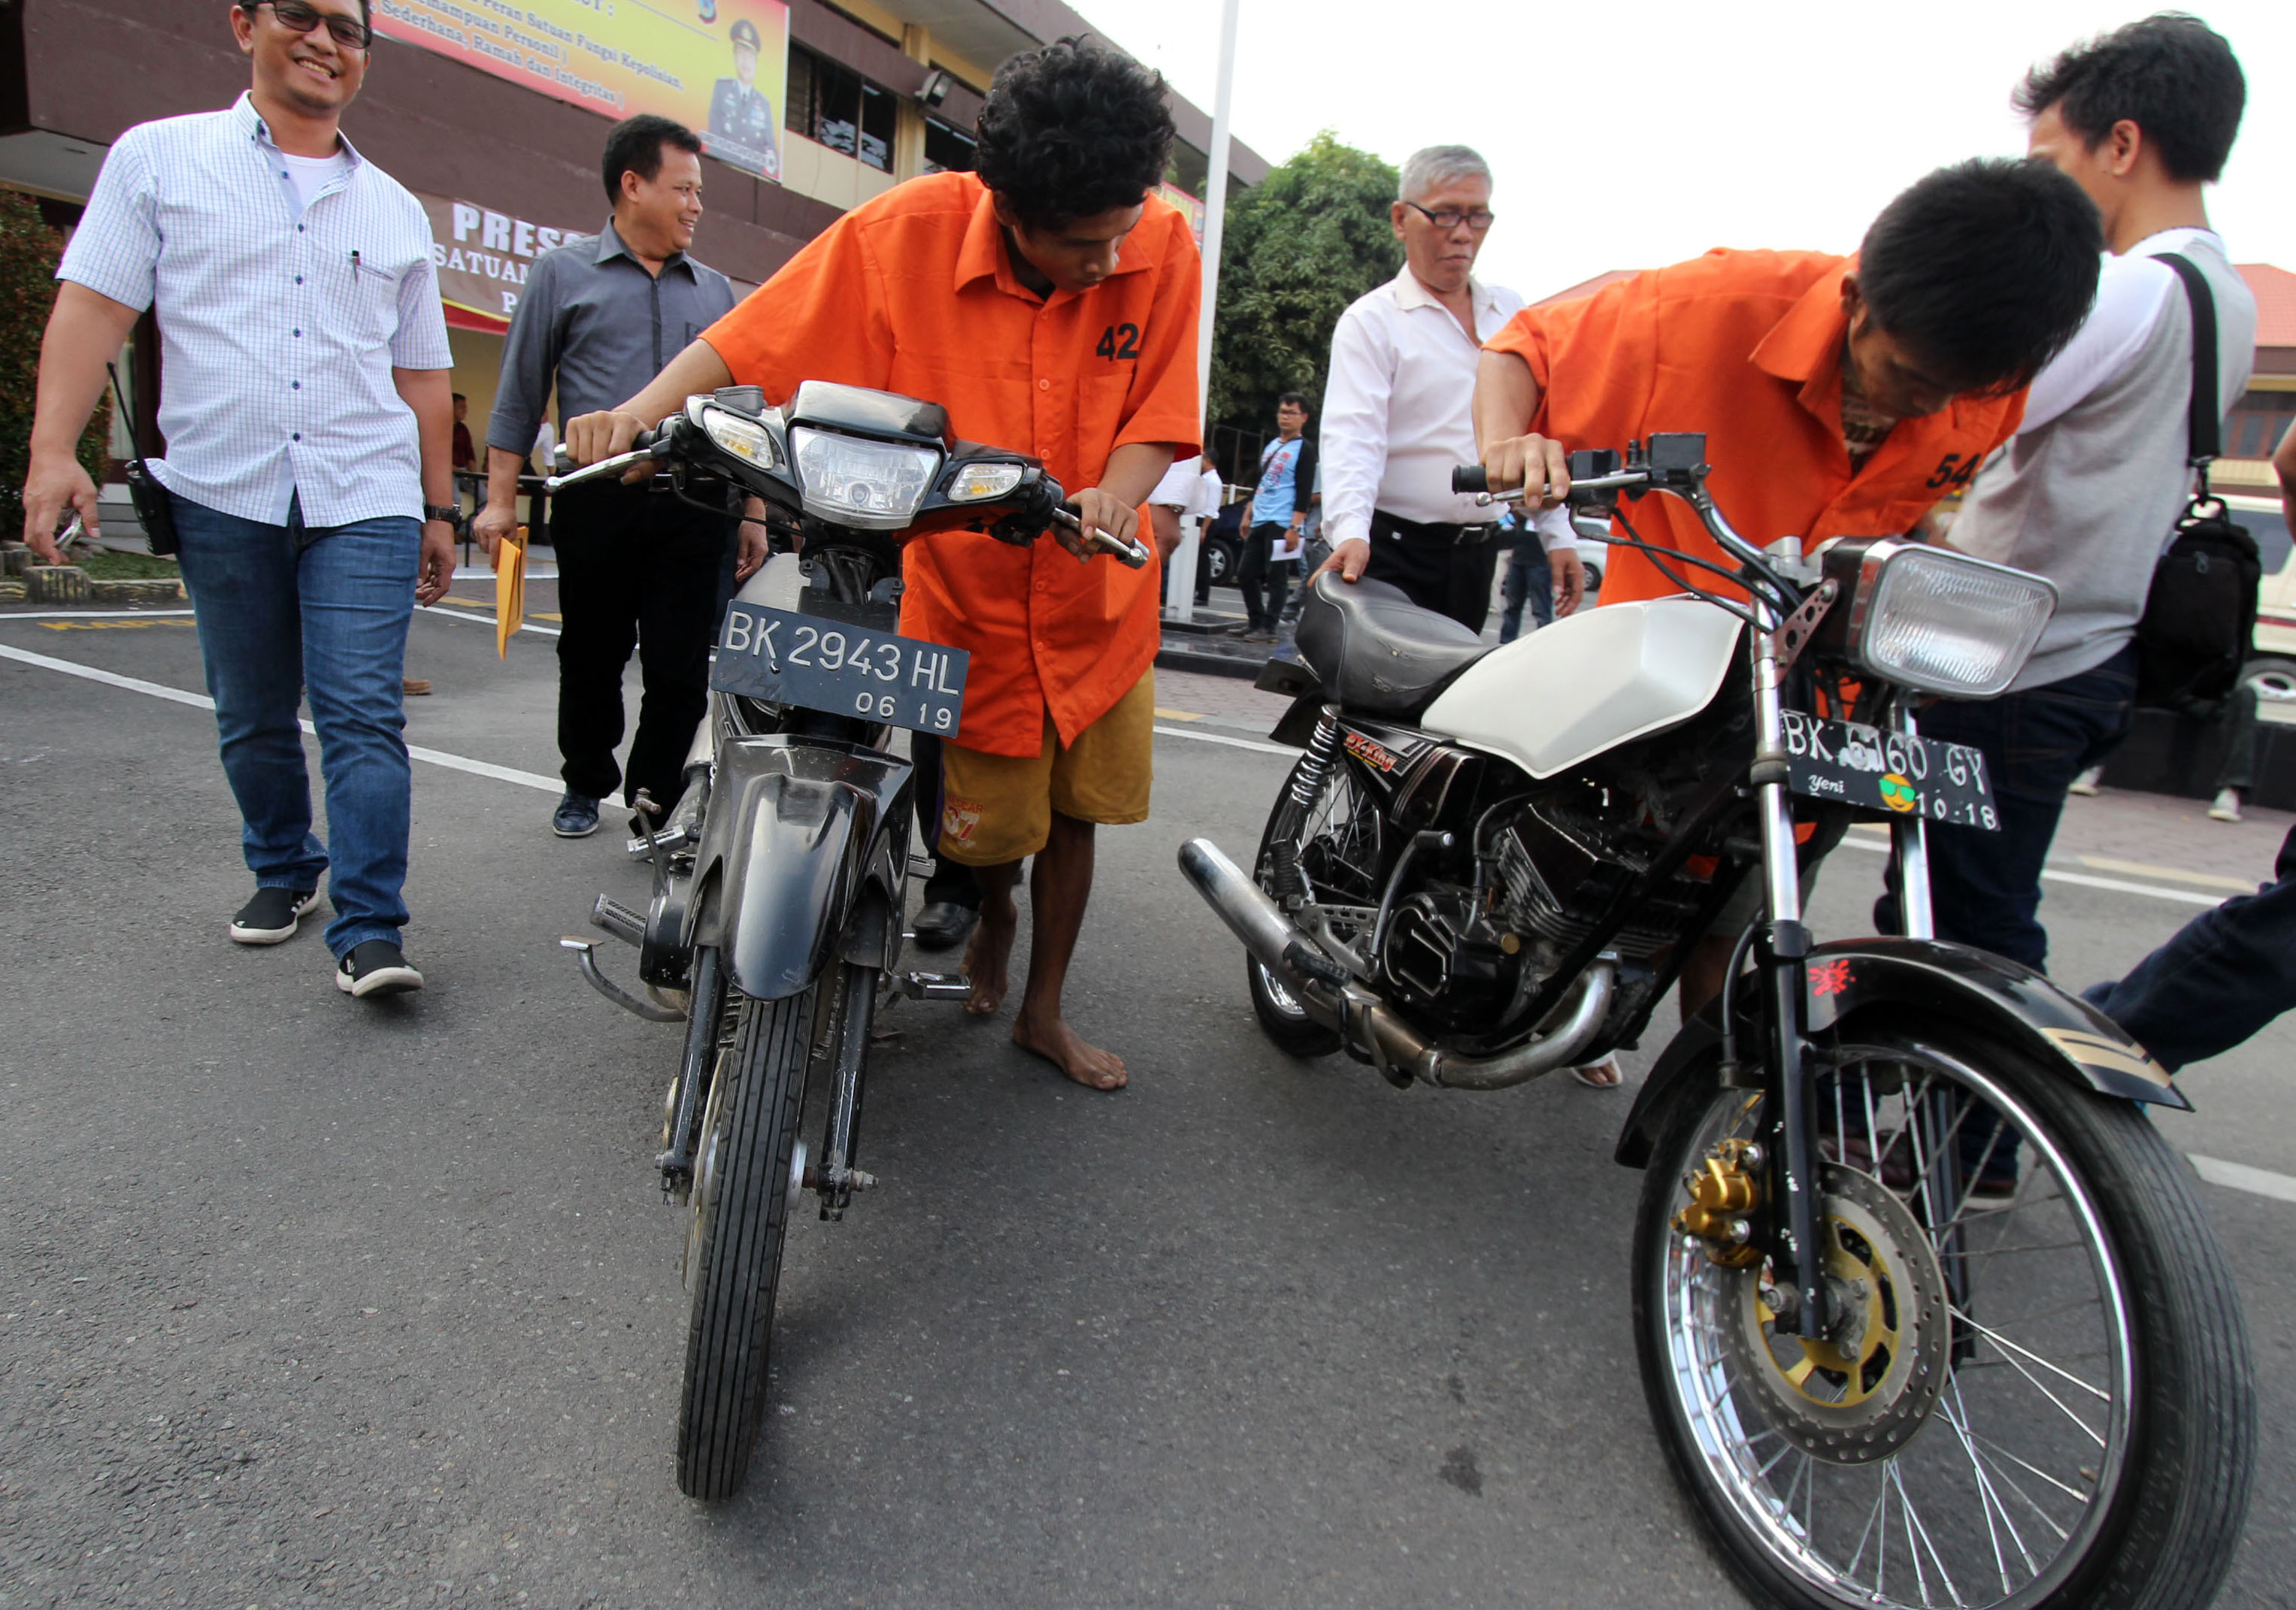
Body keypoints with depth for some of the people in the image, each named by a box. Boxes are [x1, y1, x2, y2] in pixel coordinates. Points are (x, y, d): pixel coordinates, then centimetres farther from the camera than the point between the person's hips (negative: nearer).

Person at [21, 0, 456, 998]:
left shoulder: (395, 210, 16)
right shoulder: (157, 158, 10)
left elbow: (422, 375, 17)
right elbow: (93, 306, 2)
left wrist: (438, 510, 14)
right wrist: (53, 447, -10)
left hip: (364, 502, 0)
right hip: (222, 499, 0)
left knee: (364, 717, -10)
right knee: (251, 719, 10)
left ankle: (368, 931, -10)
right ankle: (282, 871, 30)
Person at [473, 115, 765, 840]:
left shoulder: (715, 290, 18)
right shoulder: (563, 272, 9)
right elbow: (519, 395, 7)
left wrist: (752, 512, 12)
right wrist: (501, 499, 0)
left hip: (694, 505, 2)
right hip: (597, 502, -1)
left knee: (681, 669, -2)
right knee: (590, 658, 9)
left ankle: (656, 799, 9)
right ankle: (585, 785, 27)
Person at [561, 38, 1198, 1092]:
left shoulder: (1162, 246, -10)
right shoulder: (910, 232, -14)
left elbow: (1158, 415, -8)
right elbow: (753, 336, -11)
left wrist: (1112, 497, -28)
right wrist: (640, 411, -24)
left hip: (1098, 599, 2)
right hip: (965, 595, -2)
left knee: (1074, 809, 11)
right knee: (987, 829, 5)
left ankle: (1042, 1012, 33)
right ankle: (992, 911, 45)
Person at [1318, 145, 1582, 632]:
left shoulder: (1511, 314, 16)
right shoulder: (1370, 321, -3)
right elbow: (1352, 434, -17)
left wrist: (1558, 534, 14)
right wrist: (1350, 531, -33)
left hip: (1478, 552, 6)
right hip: (1393, 551, -5)